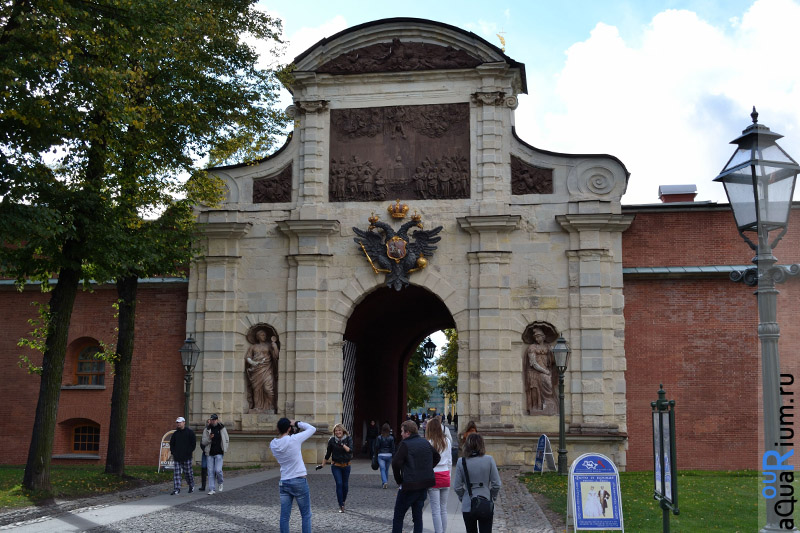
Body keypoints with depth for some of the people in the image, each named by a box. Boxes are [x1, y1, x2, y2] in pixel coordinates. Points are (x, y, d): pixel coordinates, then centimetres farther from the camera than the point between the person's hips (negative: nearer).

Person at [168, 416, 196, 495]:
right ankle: (176, 489, -4)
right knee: (176, 473, -3)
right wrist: (173, 452, 9)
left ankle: (191, 486, 24)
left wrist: (191, 451, -7)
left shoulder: (189, 432, -2)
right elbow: (172, 443, 20)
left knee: (188, 472, 4)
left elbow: (194, 442, -2)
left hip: (187, 456, -4)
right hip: (177, 457, 4)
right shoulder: (175, 433, 11)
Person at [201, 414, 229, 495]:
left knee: (218, 470, -13)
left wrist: (224, 449, 4)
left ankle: (220, 483, 17)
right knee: (211, 472, 1)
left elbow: (227, 440, 12)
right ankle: (212, 489, 7)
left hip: (219, 453, -2)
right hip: (210, 453, 2)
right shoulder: (207, 429, 4)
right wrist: (209, 438, -16)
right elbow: (203, 442, 2)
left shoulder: (222, 428, 4)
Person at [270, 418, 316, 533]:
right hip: (299, 481, -4)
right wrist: (297, 423, 4)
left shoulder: (273, 444, -1)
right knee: (306, 515, 6)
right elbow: (312, 429, -4)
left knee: (284, 516, 7)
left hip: (283, 482, 4)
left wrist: (291, 433, 9)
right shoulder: (294, 439, -15)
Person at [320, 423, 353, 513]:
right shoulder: (332, 440, -2)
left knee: (345, 485, 7)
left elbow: (350, 450, -17)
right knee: (339, 484, -12)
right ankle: (341, 506, -10)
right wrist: (322, 465, 10)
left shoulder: (348, 439, -3)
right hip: (336, 466, -1)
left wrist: (342, 445, -28)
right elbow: (328, 453, 8)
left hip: (346, 466, 1)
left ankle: (343, 501, 32)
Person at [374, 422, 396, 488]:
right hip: (389, 455, 2)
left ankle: (385, 482, -23)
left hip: (381, 455, -2)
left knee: (382, 469, -5)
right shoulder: (391, 438, -1)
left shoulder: (379, 438, -5)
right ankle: (385, 482, 26)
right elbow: (393, 448, 0)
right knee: (386, 469, 17)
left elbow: (376, 447, -3)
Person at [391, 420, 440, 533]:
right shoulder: (425, 442, 8)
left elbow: (396, 463, -23)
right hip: (424, 484, 6)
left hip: (410, 485, -6)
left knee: (398, 516, 5)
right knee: (418, 515, 15)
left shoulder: (405, 444, -13)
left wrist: (398, 480, -10)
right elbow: (437, 457, 18)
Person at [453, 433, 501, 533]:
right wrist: (493, 497, 11)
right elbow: (496, 484, -6)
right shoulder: (489, 460, -8)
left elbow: (457, 487, -5)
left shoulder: (461, 462, -7)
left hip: (468, 506, 1)